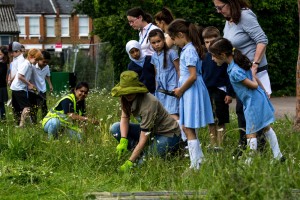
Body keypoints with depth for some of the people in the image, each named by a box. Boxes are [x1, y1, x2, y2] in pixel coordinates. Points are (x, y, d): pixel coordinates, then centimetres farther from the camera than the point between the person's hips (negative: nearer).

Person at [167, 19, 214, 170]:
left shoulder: (189, 51, -18)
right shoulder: (190, 49, 12)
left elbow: (193, 76, -23)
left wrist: (180, 90, -11)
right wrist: (180, 89, 11)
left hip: (191, 91, -10)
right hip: (190, 91, 10)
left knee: (188, 129, -6)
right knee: (186, 127, 17)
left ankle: (195, 165, -4)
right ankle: (199, 157, 24)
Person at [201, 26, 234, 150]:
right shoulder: (206, 57, 8)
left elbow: (229, 74, -8)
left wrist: (229, 93, -11)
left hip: (220, 91, -6)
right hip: (207, 92, 6)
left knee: (220, 121, -2)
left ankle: (220, 145, 2)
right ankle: (212, 144, 19)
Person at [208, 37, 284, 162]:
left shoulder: (234, 72, -25)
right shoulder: (239, 62, 2)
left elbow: (254, 85, -18)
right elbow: (255, 78, 12)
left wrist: (253, 74, 1)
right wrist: (264, 91, 21)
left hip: (252, 103, -10)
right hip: (260, 98, 10)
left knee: (251, 134, -1)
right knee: (266, 128, 19)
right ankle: (278, 155, 27)